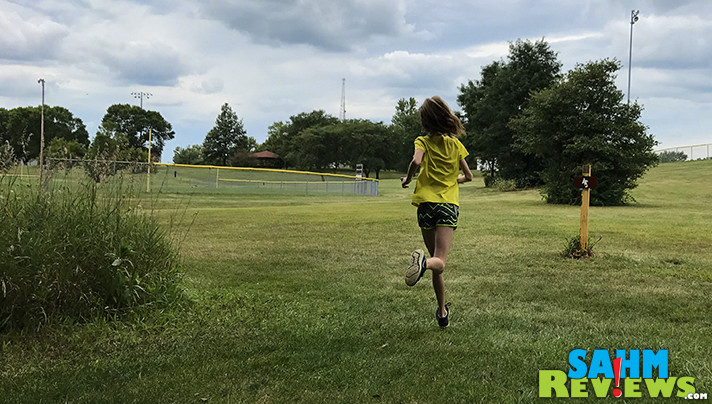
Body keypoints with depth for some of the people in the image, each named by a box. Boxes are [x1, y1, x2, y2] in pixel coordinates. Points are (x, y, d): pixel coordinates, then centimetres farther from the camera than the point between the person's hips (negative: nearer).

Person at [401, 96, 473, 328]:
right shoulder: (455, 145, 11)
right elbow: (468, 176, 16)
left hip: (426, 202, 1)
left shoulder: (423, 142, 4)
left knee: (436, 262, 14)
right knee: (439, 262, -12)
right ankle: (425, 263, -48)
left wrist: (407, 179, 2)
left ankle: (442, 311, 18)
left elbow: (416, 162, -17)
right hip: (449, 204, 0)